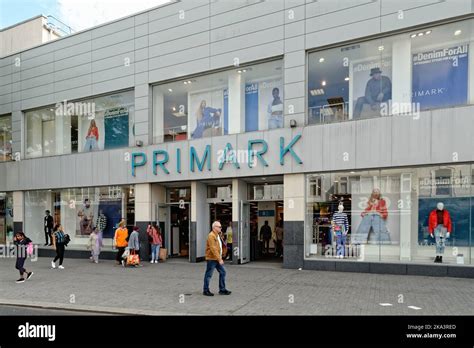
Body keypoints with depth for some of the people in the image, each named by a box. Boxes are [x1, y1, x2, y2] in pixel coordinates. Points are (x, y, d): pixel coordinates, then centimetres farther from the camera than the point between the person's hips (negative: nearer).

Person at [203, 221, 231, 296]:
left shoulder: (217, 235, 14)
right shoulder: (211, 236, -17)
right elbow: (213, 249, -23)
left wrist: (220, 258, 14)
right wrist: (219, 259, -23)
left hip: (217, 259, 9)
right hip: (211, 259, -9)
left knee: (222, 272, 9)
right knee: (208, 275, 2)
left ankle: (222, 289, 17)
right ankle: (205, 291, 13)